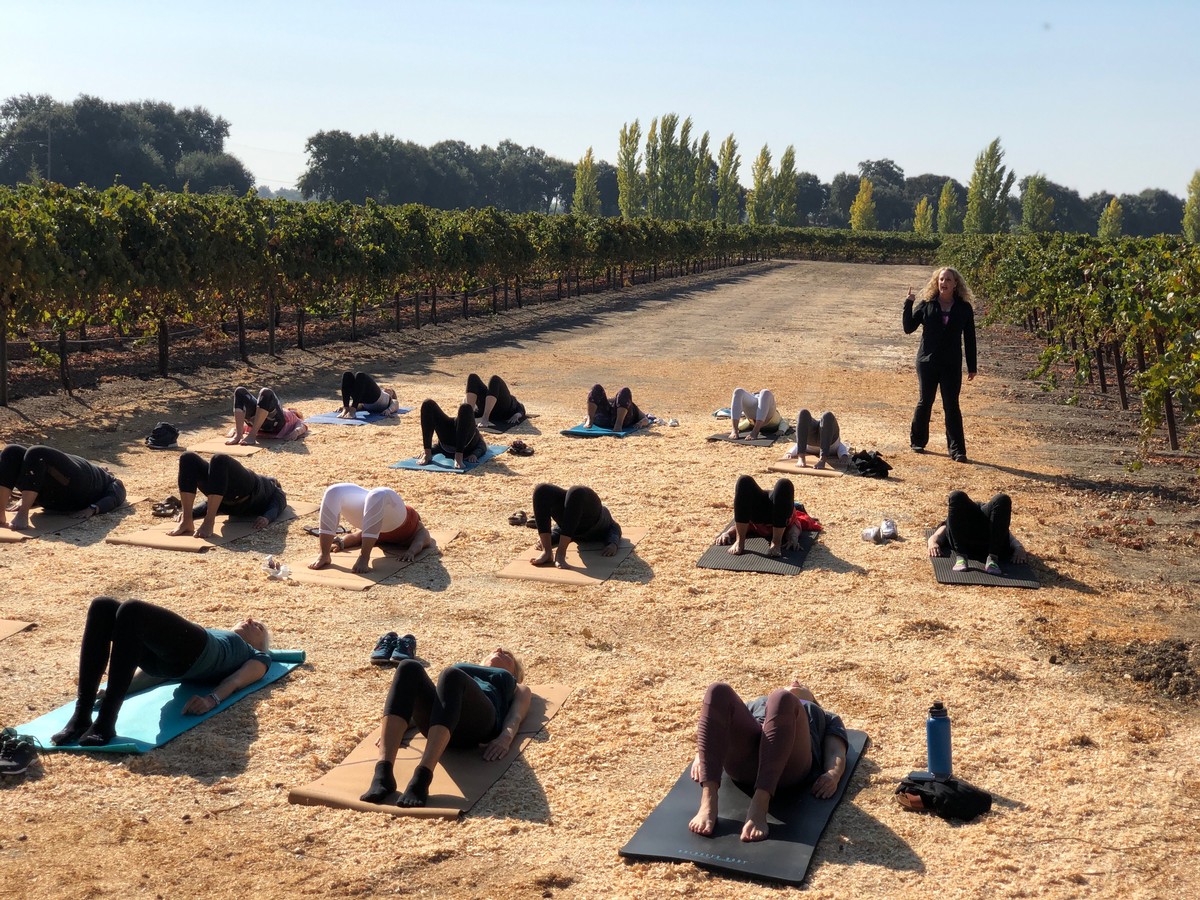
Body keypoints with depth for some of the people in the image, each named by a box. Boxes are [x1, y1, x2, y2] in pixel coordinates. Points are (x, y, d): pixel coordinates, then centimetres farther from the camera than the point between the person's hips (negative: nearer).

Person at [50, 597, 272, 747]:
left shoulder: (257, 656, 32)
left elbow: (237, 680, 7)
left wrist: (212, 699, -16)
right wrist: (117, 688, 8)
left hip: (198, 653, -5)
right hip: (165, 657, 5)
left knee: (132, 610, -32)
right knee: (102, 607, -23)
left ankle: (106, 721, -38)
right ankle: (81, 716, -28)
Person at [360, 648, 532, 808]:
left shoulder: (518, 689, 39)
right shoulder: (463, 668, 45)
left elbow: (516, 716, 15)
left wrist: (505, 739, -9)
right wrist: (398, 726, 6)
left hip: (477, 722, -2)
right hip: (436, 727, 3)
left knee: (451, 675, -34)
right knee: (409, 668, -28)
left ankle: (422, 776, -51)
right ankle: (383, 772, -44)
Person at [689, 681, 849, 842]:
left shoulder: (828, 719, 41)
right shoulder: (755, 705, 45)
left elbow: (836, 753, 20)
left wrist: (833, 775, -5)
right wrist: (701, 754, 3)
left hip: (791, 764, -2)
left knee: (781, 699, -32)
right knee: (718, 692, -27)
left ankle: (759, 805, -45)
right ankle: (708, 802, -40)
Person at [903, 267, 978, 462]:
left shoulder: (964, 308, 2)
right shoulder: (926, 305, 1)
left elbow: (969, 339, 5)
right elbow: (908, 328, 0)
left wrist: (972, 366, 4)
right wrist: (908, 304, -11)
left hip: (952, 365, 0)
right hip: (927, 362, 0)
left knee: (952, 406, -3)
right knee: (925, 402, 8)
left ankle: (957, 450, -2)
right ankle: (917, 441, 25)